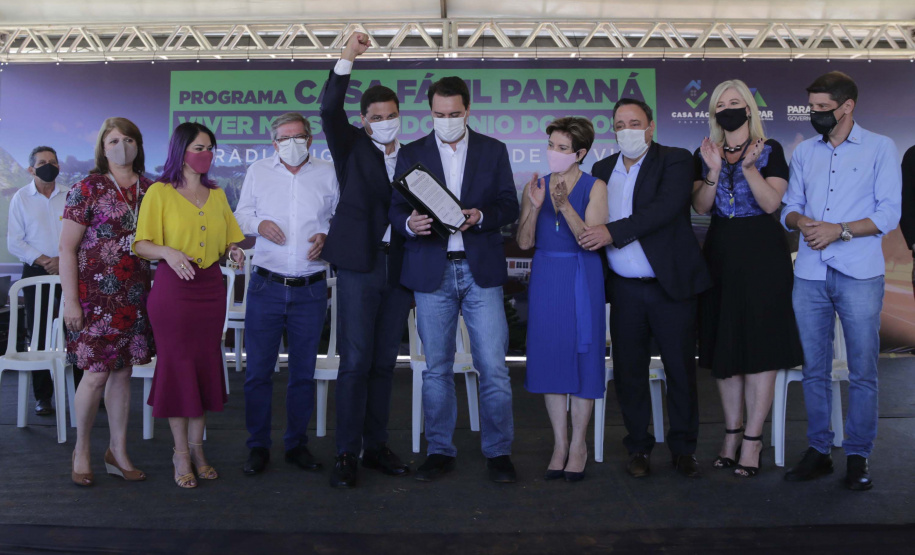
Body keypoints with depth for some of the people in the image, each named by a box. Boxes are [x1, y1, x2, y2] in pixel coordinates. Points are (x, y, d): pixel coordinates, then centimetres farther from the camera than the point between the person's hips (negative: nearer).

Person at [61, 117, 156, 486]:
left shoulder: (149, 189, 9)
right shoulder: (88, 189, -4)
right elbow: (67, 249, -7)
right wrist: (70, 301, -11)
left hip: (135, 296, 4)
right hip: (97, 294, -4)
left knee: (123, 371, 9)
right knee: (97, 372, -3)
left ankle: (118, 452, 19)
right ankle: (81, 450, 18)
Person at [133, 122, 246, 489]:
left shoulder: (217, 194, 13)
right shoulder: (159, 192, -2)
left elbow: (227, 240, 19)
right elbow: (142, 244, -5)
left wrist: (233, 251, -3)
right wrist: (168, 252, -24)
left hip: (211, 287, 5)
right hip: (173, 286, -4)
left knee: (207, 365, 7)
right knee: (177, 365, 1)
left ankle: (197, 448, 19)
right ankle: (180, 452, 14)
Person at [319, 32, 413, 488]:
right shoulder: (352, 147, 6)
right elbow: (329, 111, -12)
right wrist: (347, 57, -19)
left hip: (399, 268, 4)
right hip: (360, 264, -4)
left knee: (384, 362, 9)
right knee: (355, 361, -6)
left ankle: (376, 446, 19)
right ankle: (346, 454, 2)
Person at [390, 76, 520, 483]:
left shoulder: (493, 150, 9)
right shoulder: (411, 154, 10)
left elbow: (509, 206, 5)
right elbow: (395, 209, 5)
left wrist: (480, 216, -16)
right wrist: (409, 223, -18)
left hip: (481, 270, 0)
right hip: (431, 271, 1)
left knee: (493, 366, -2)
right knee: (436, 368, 7)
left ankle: (498, 451, 13)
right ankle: (439, 451, 20)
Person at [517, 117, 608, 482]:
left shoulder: (595, 188, -3)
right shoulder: (535, 186, 7)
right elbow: (524, 242, 1)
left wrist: (564, 206, -24)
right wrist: (535, 207, -14)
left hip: (582, 279, -3)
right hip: (545, 278, 3)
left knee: (582, 355, 1)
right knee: (549, 357, 5)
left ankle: (579, 445, 15)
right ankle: (560, 443, 18)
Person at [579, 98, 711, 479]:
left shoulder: (675, 161, -3)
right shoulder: (603, 169, 13)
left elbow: (666, 209, -19)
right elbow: (592, 223, 13)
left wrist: (613, 231, -24)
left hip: (671, 285, -3)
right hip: (625, 288, 4)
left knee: (681, 369, 5)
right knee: (629, 371, 8)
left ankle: (683, 448, 21)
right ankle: (639, 447, 23)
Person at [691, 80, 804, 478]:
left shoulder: (770, 150, 1)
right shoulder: (705, 154, 10)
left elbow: (771, 203, -9)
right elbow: (700, 207, 0)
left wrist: (749, 167, -20)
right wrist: (714, 173, -14)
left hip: (762, 254, -3)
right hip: (720, 254, 4)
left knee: (760, 342, -5)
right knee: (723, 344, 6)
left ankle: (753, 438, 3)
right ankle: (732, 432, 17)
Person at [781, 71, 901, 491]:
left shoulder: (880, 149, 3)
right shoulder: (804, 152, 14)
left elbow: (889, 214, -4)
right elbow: (789, 207, 13)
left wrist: (840, 229, -15)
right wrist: (801, 221, -9)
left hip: (859, 275, -3)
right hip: (810, 273, 4)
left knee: (862, 371, 1)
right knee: (814, 369, 7)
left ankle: (858, 456, 13)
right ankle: (818, 450, 17)